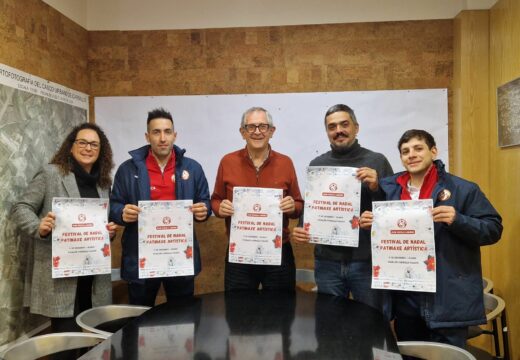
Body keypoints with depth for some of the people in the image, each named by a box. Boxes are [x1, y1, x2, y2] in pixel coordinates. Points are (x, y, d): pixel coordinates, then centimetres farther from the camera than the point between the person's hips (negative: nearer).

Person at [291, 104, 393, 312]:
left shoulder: (377, 161, 0)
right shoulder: (317, 165, 8)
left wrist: (376, 187, -18)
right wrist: (301, 230, -5)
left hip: (367, 260, -2)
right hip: (327, 262, 2)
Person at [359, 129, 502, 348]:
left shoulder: (463, 189, -5)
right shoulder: (388, 188, 6)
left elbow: (493, 229, -6)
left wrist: (457, 220, -22)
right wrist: (368, 223, -4)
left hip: (448, 299, -4)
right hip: (405, 297, 4)